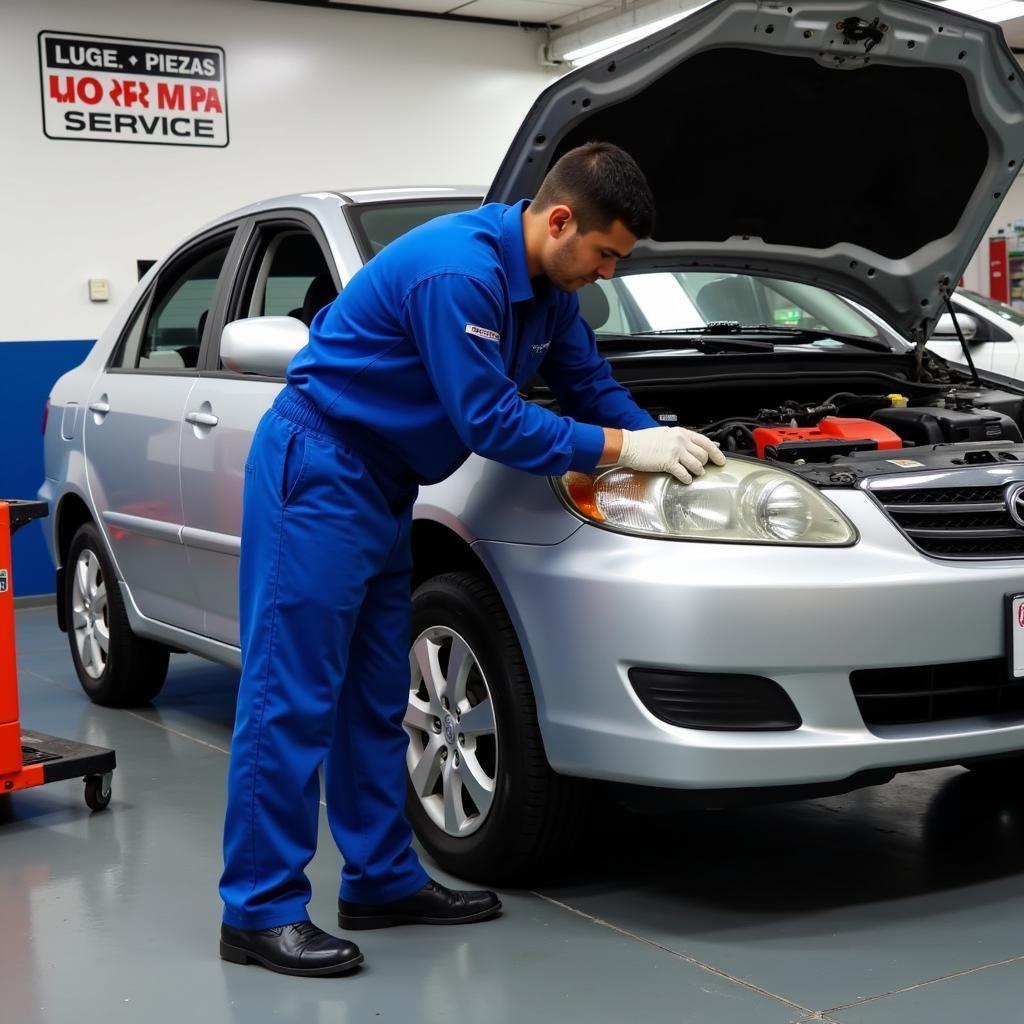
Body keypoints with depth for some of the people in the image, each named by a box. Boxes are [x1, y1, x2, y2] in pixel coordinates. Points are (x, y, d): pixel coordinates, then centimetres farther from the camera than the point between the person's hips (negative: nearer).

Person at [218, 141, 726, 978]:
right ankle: (259, 910, -2)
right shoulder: (457, 271, -24)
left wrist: (665, 443, 2)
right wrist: (623, 448, -19)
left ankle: (382, 879, 20)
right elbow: (488, 421, -24)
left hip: (379, 485, 10)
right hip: (317, 467, -10)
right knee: (293, 690, -8)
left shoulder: (547, 284, 6)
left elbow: (589, 382, 16)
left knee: (376, 691, 12)